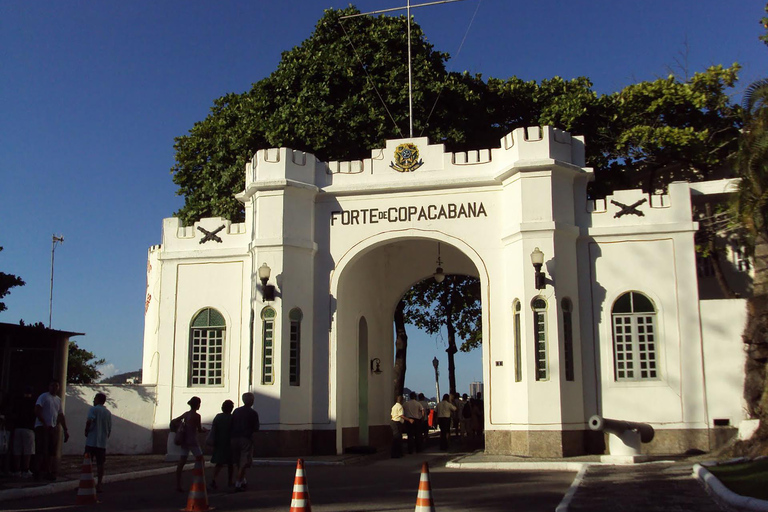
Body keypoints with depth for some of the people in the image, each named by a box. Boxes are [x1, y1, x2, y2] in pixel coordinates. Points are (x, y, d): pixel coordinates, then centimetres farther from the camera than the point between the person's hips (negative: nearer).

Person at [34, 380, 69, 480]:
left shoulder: (58, 400, 17)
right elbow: (37, 411, -12)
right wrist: (44, 423, -18)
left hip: (53, 428, 6)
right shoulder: (44, 396, -1)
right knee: (42, 451, -8)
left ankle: (48, 472, 7)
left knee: (52, 452, 3)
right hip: (42, 427, -6)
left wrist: (66, 430, 14)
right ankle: (39, 472, -3)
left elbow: (61, 416, 20)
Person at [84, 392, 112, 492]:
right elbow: (109, 429, 13)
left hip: (91, 441, -4)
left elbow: (89, 421, -21)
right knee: (100, 464, 6)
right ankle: (98, 485, 6)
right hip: (102, 443, 4)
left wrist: (86, 431, -6)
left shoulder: (93, 409, -4)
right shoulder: (108, 413, 11)